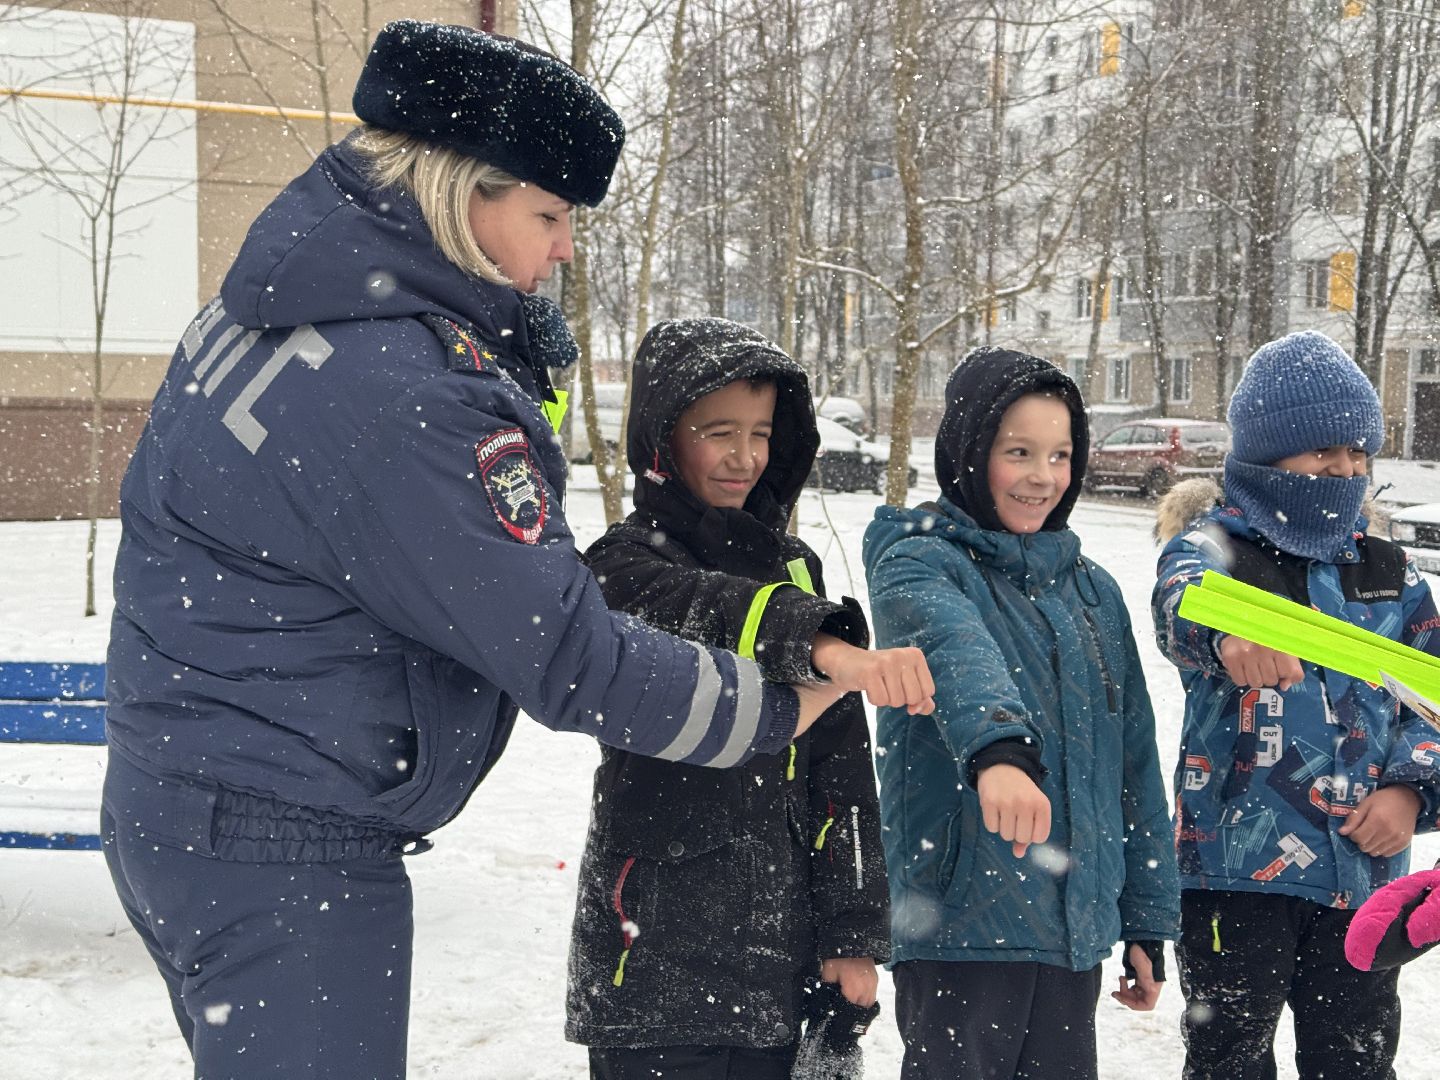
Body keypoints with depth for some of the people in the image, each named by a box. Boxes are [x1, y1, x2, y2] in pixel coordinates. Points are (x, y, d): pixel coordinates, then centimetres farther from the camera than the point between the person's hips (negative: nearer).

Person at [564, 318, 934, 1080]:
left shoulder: (794, 566, 11)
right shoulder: (625, 565, -4)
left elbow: (841, 767, 9)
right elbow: (706, 611, -29)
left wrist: (853, 931, 4)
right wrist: (823, 645, -48)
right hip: (658, 956, -5)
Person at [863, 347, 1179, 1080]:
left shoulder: (1093, 591, 12)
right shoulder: (917, 564, -6)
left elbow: (1134, 765, 14)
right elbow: (952, 647, -30)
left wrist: (1148, 922, 12)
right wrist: (996, 747, -50)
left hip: (1075, 934, 6)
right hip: (960, 928, -5)